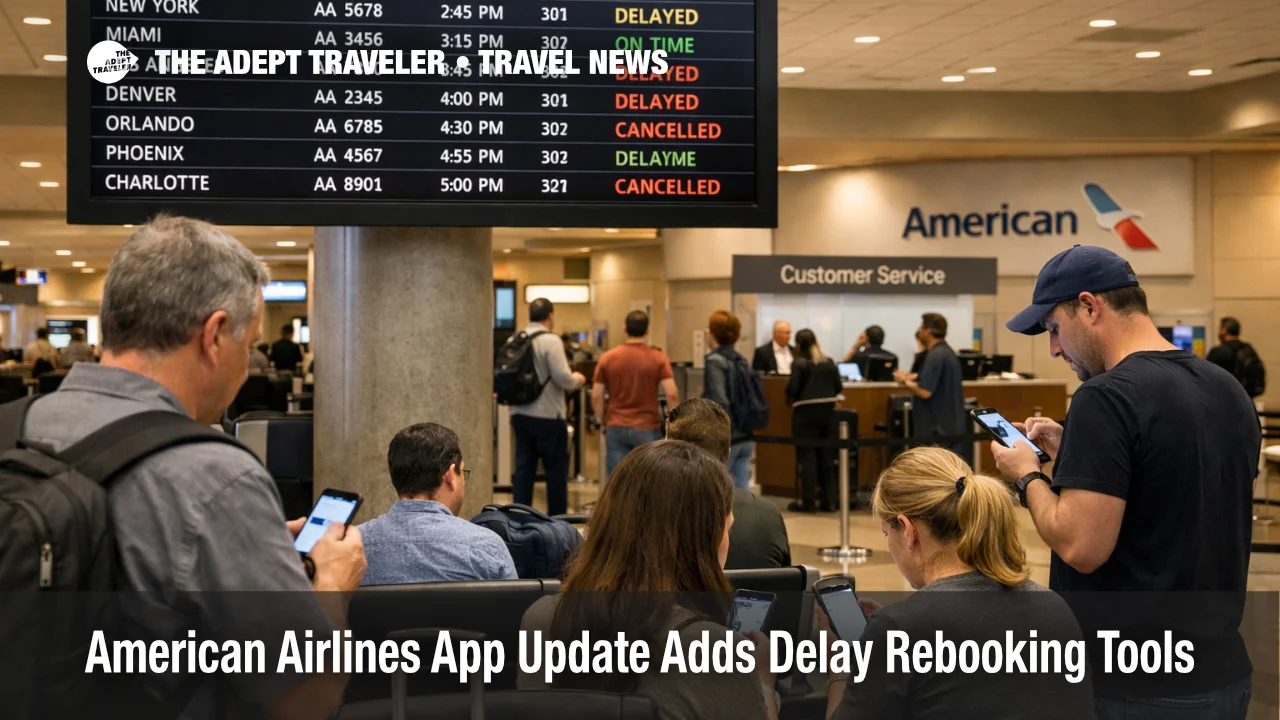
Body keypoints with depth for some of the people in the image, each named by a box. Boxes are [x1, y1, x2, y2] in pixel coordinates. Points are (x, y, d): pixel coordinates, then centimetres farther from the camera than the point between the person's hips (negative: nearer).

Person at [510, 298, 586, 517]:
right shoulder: (550, 341, -14)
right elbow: (563, 378, -18)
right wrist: (577, 380, 1)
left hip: (520, 414, 6)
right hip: (547, 416, -6)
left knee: (523, 468, 9)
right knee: (556, 469, 4)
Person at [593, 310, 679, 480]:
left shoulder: (607, 358, 2)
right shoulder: (658, 359, -4)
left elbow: (596, 397, 2)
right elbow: (671, 394, -12)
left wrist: (603, 423, 14)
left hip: (616, 428, 2)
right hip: (647, 428, -2)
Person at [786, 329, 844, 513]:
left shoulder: (800, 363, -8)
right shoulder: (829, 363, 7)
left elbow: (792, 389, -15)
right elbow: (838, 387, 5)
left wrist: (790, 400, 5)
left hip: (806, 412, -5)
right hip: (827, 410, 5)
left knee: (807, 456, 0)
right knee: (826, 456, 11)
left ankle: (807, 502, 1)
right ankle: (830, 500, 15)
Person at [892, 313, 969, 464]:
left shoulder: (936, 356, -18)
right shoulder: (946, 352, 14)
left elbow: (924, 391, -23)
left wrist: (904, 381, -6)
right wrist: (910, 378, 15)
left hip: (939, 429, -10)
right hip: (951, 424, 10)